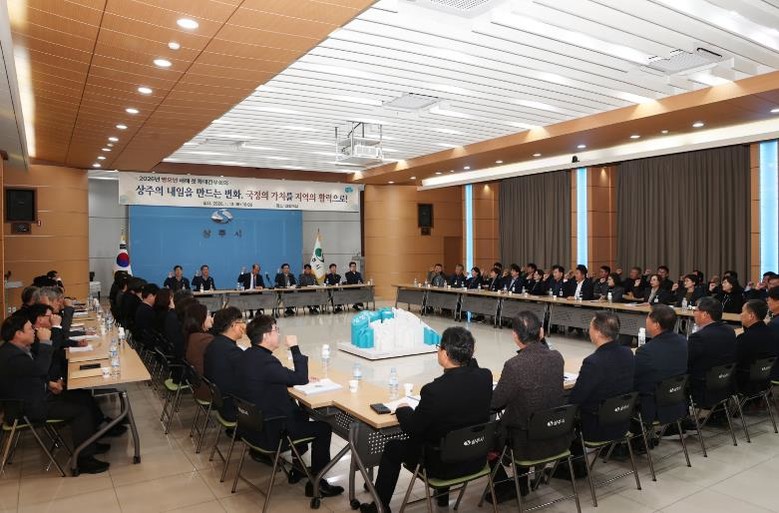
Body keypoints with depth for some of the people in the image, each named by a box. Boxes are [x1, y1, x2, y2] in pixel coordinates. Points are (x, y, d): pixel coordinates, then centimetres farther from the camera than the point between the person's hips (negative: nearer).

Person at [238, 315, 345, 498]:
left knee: (301, 412, 29)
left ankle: (298, 467, 37)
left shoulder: (249, 354, 2)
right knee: (324, 427, 2)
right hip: (269, 432, -10)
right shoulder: (265, 361, -29)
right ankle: (316, 484, 13)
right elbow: (301, 378, -23)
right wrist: (295, 348, -15)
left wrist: (303, 378, 6)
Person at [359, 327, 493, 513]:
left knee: (392, 448, 18)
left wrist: (402, 409, 3)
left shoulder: (434, 391, -32)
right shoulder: (485, 377, -16)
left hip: (443, 465, -6)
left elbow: (411, 428, -15)